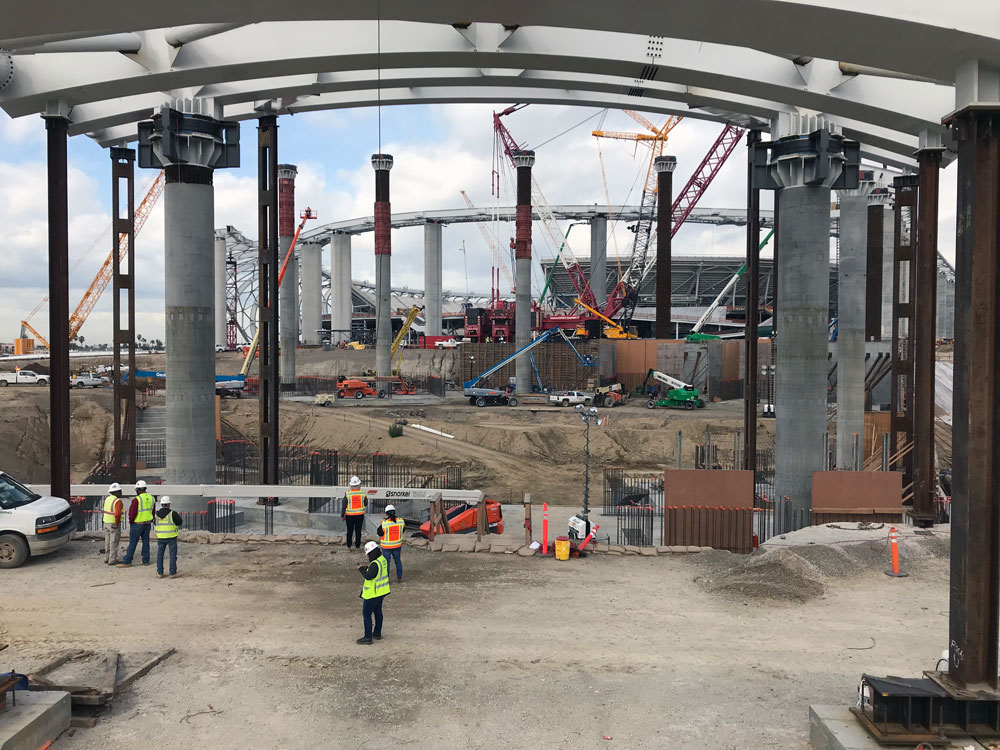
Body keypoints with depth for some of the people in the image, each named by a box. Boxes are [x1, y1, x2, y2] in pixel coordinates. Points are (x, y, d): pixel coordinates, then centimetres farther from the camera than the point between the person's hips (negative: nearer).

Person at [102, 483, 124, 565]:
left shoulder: (107, 499, 5)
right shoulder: (118, 501, -20)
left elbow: (105, 511, 10)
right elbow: (117, 514, -27)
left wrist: (107, 521, 14)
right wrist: (116, 524, -17)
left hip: (106, 523, 8)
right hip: (114, 524, -8)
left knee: (108, 542, 16)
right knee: (114, 542, 0)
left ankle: (107, 558, 23)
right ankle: (112, 560, 3)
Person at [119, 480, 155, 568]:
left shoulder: (137, 499, -19)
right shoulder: (152, 498, 2)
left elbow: (132, 513, -17)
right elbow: (153, 512, 10)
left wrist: (130, 522, 0)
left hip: (137, 524, -6)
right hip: (148, 524, 6)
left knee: (132, 543, 1)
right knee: (146, 542, 13)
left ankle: (127, 562, 6)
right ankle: (146, 560, 17)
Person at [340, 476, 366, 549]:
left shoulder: (347, 494, -13)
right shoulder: (363, 493, -10)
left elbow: (343, 505, -8)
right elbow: (365, 504, 1)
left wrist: (342, 516, 1)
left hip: (350, 515, 0)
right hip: (360, 515, 1)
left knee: (349, 531, 12)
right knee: (358, 531, 11)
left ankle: (348, 546, 19)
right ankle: (358, 545, 16)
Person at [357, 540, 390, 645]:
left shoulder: (375, 564, -27)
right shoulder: (383, 560, 3)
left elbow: (368, 576, -29)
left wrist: (361, 569, -15)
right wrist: (366, 567, 6)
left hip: (372, 593, -10)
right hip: (380, 592, 10)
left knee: (367, 614, 0)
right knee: (378, 612, 21)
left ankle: (368, 638, 5)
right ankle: (377, 633, 34)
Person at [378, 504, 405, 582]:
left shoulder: (384, 524, -22)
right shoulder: (401, 521, -12)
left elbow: (380, 533, -9)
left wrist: (380, 525, 5)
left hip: (387, 546, -4)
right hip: (397, 545, 4)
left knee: (386, 562, 10)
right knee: (398, 560, 20)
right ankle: (399, 577, 31)